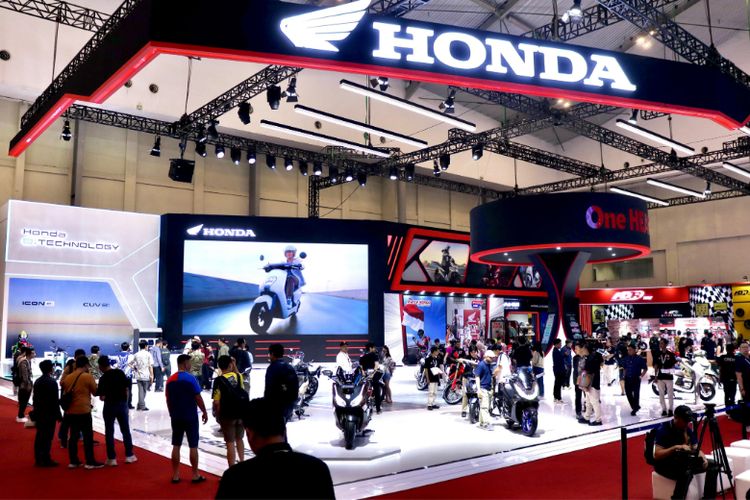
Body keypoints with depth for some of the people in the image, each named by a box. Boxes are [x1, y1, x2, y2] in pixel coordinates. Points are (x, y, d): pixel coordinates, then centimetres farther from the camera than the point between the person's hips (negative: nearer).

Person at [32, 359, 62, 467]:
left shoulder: (37, 381, 9)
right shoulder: (52, 381, -15)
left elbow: (35, 398, 14)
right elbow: (55, 400, -16)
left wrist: (36, 412, 21)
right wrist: (58, 415, -11)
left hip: (39, 413, 8)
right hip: (49, 414, -8)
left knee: (39, 436, 12)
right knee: (47, 437, -3)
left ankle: (38, 459, 18)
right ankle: (46, 459, -1)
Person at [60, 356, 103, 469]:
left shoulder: (67, 377, 9)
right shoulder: (88, 377, -9)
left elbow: (64, 392, 17)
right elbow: (96, 392, 0)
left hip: (70, 411, 6)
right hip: (83, 411, -6)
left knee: (73, 436, 13)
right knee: (88, 436, 0)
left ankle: (73, 461, 17)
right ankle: (90, 462, 2)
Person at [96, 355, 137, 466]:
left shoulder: (103, 378, -11)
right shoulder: (120, 372, -1)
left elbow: (101, 396, -13)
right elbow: (126, 389, 3)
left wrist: (103, 396, 9)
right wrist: (125, 402, 12)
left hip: (110, 405, -3)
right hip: (122, 404, 3)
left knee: (109, 432, 7)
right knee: (126, 430, 11)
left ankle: (112, 458, 9)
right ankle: (129, 455, 15)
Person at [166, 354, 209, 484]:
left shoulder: (170, 380, 4)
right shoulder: (190, 378, -13)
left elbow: (168, 400, 9)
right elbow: (198, 398, -13)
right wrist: (204, 412, -2)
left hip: (176, 417, 5)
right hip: (190, 417, -5)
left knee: (176, 446, 10)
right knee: (193, 446, 4)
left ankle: (175, 475, 15)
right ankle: (195, 475, 10)